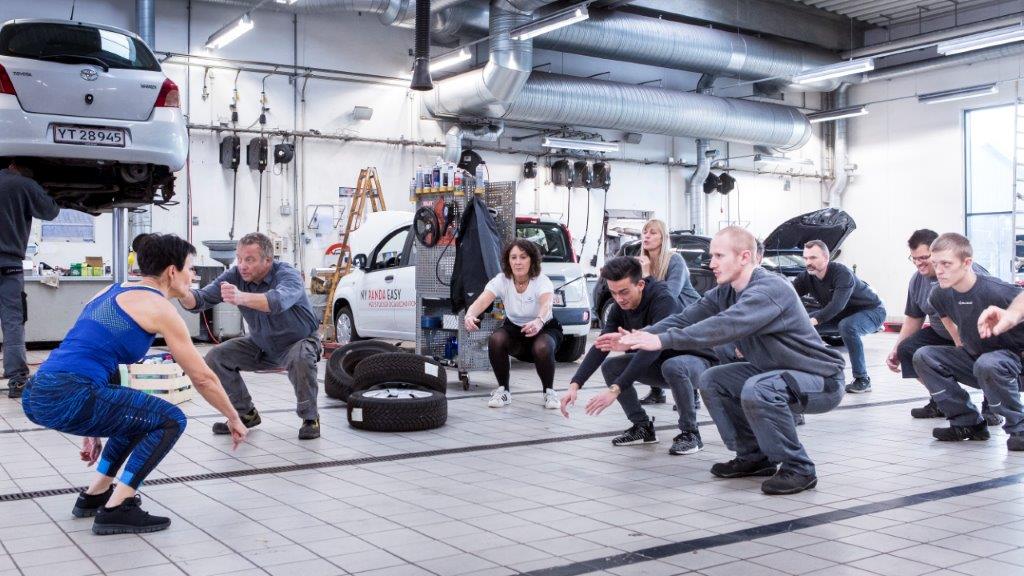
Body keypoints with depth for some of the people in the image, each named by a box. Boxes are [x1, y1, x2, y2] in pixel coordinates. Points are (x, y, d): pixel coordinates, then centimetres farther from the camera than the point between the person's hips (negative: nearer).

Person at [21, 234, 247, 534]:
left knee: (140, 413, 27)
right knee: (170, 420, 0)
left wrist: (92, 431, 35)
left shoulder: (112, 292, 23)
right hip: (67, 397, -9)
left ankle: (95, 495, 28)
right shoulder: (158, 306, -1)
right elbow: (202, 378, 2)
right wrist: (233, 418, 18)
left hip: (35, 395, 9)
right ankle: (115, 510, -1)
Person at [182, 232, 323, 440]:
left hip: (298, 341, -6)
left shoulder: (287, 275, -29)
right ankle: (247, 414, 10)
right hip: (261, 345, 6)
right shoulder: (234, 276, -13)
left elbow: (278, 300, -52)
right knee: (216, 357, -8)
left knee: (301, 358, -37)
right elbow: (201, 299, -23)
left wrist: (241, 297, -69)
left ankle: (310, 419, -13)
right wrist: (184, 294, -46)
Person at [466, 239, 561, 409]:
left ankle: (549, 391, -7)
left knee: (542, 348, -36)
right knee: (495, 340, -30)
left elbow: (546, 305, -47)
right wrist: (470, 315, -58)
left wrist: (539, 321, -70)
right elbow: (481, 301, -34)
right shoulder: (501, 280, -17)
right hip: (513, 328, 3)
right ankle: (503, 390, -8)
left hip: (544, 329, -2)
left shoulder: (542, 282, -25)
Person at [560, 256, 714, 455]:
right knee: (610, 366, -10)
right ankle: (643, 426, 3)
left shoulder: (664, 301, -31)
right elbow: (600, 347, -14)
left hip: (694, 360, -7)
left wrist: (615, 389, -46)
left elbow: (652, 348, -41)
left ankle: (690, 433, -18)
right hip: (659, 363, 7)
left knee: (672, 367, -39)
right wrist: (575, 385, -27)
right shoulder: (620, 308, -9)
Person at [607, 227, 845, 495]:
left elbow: (724, 326, -39)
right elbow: (685, 319, -5)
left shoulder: (770, 288, -26)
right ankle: (753, 457, 10)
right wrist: (635, 338, -17)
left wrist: (662, 340, -41)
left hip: (822, 381, -9)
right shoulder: (724, 292, 2)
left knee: (757, 390, -34)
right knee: (711, 381, 0)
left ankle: (798, 469, -14)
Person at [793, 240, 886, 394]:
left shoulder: (842, 273, -32)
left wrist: (815, 320, -53)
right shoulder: (807, 277, -10)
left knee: (847, 326, -37)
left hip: (872, 310, -8)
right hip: (843, 313, 8)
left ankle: (862, 379, -24)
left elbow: (838, 304, -44)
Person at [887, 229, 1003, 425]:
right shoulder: (918, 280, 1)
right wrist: (896, 350, 6)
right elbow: (913, 319, 12)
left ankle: (990, 406, -7)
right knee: (906, 349, -11)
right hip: (942, 335, 7)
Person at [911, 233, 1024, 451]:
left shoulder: (995, 291, -29)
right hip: (975, 358, 7)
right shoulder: (941, 295, -6)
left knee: (987, 364, -39)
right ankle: (968, 423, 0)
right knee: (923, 356, -8)